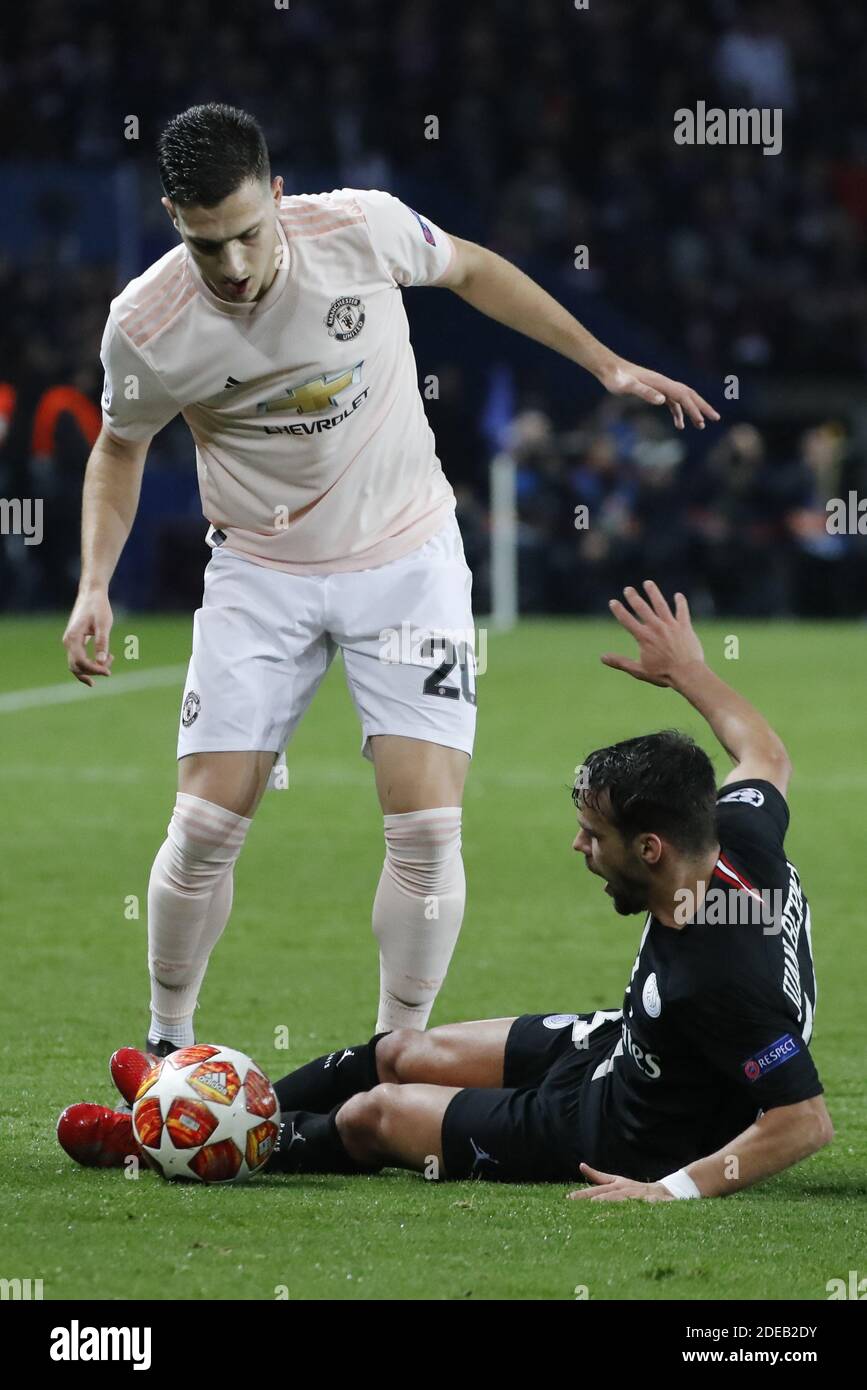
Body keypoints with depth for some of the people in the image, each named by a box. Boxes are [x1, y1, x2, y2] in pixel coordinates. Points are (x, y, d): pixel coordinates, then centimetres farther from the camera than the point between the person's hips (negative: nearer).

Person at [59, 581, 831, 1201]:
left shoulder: (717, 980, -41)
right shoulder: (742, 840, -17)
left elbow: (807, 1120, -39)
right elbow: (767, 758, 7)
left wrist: (676, 1189, -39)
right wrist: (689, 672, 17)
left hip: (617, 1137, -8)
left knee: (372, 1115, 3)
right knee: (405, 1053, 18)